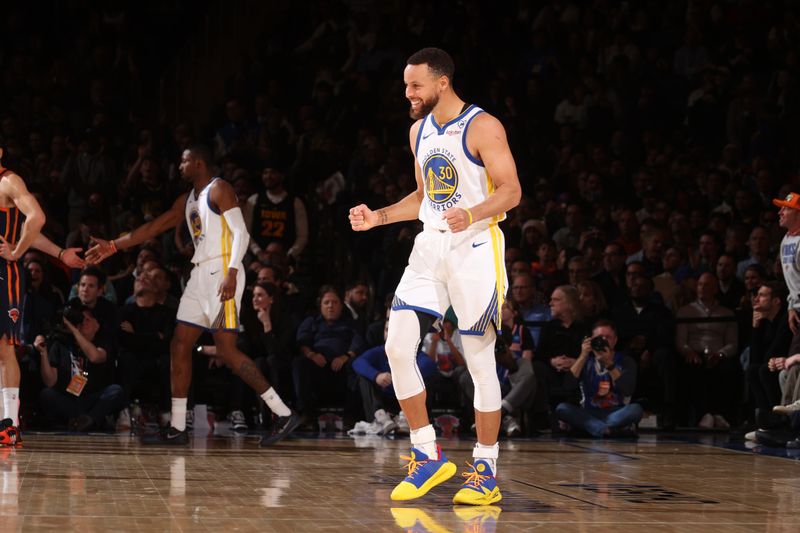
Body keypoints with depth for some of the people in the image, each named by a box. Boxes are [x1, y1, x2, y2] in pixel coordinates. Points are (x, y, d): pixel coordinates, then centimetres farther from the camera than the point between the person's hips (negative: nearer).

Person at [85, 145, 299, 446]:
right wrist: (114, 246, 21)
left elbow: (241, 233, -15)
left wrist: (232, 274, -26)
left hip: (221, 272, -9)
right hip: (201, 275, 9)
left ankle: (284, 414, -14)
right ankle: (177, 429, 9)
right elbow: (153, 228, 25)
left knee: (226, 350, -15)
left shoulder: (218, 190, -6)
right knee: (179, 345, 6)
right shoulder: (187, 200, 21)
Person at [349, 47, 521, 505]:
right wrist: (380, 217, 9)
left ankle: (486, 472, 6)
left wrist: (471, 215, -33)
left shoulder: (483, 127, -10)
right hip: (431, 245, 7)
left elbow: (511, 192, -15)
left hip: (476, 248, -7)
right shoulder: (420, 130, 13)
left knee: (481, 360, -3)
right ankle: (428, 457, 4)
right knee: (398, 347, -6)